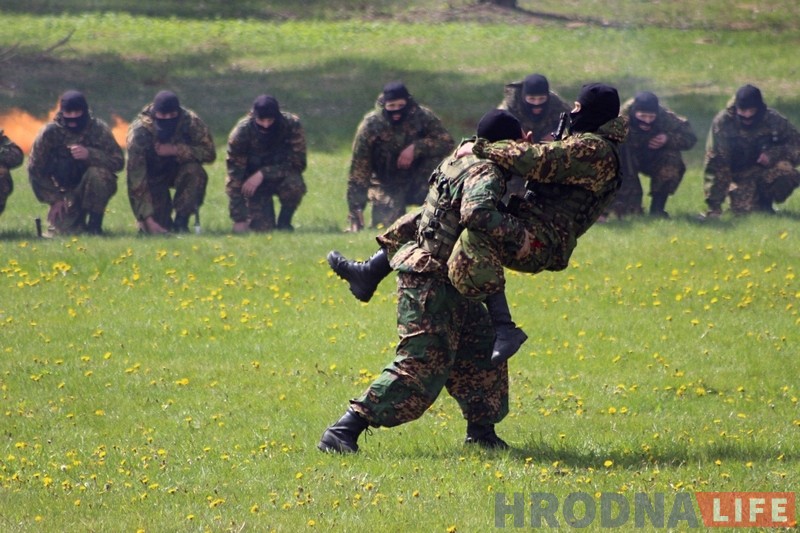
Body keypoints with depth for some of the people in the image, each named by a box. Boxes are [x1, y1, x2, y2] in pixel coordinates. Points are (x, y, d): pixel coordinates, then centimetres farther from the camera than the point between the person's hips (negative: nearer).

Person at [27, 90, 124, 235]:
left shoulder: (99, 129, -11)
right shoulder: (50, 132, -9)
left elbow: (118, 161, -20)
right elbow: (35, 169, -4)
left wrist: (89, 154, -36)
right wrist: (54, 200, -10)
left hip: (95, 189, -1)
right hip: (67, 190, 1)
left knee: (97, 173, -34)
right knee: (62, 229, -22)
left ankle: (95, 224, -16)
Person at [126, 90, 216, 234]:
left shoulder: (190, 122, -24)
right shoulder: (139, 131, -30)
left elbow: (209, 153, -21)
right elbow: (135, 179, -31)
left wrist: (175, 150, -36)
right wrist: (148, 220, -37)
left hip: (180, 169, 2)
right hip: (154, 177, -2)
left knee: (195, 172, -34)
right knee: (155, 229, -18)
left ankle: (181, 223, -16)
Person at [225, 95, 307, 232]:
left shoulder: (292, 125, -22)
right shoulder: (241, 132, -22)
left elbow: (298, 163, -20)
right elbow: (234, 176, -22)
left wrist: (263, 174, -31)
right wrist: (239, 219, -26)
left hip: (281, 177, 0)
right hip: (254, 184, 0)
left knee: (294, 184, -35)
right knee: (261, 228, -19)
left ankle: (284, 222, -7)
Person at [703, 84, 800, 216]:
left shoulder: (774, 120, -15)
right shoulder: (722, 122, -19)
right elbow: (715, 164, -20)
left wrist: (773, 154, -29)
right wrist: (714, 206, -23)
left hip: (766, 169, 0)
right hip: (739, 175, 0)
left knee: (788, 173, -31)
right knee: (742, 209, -24)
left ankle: (765, 202, 0)